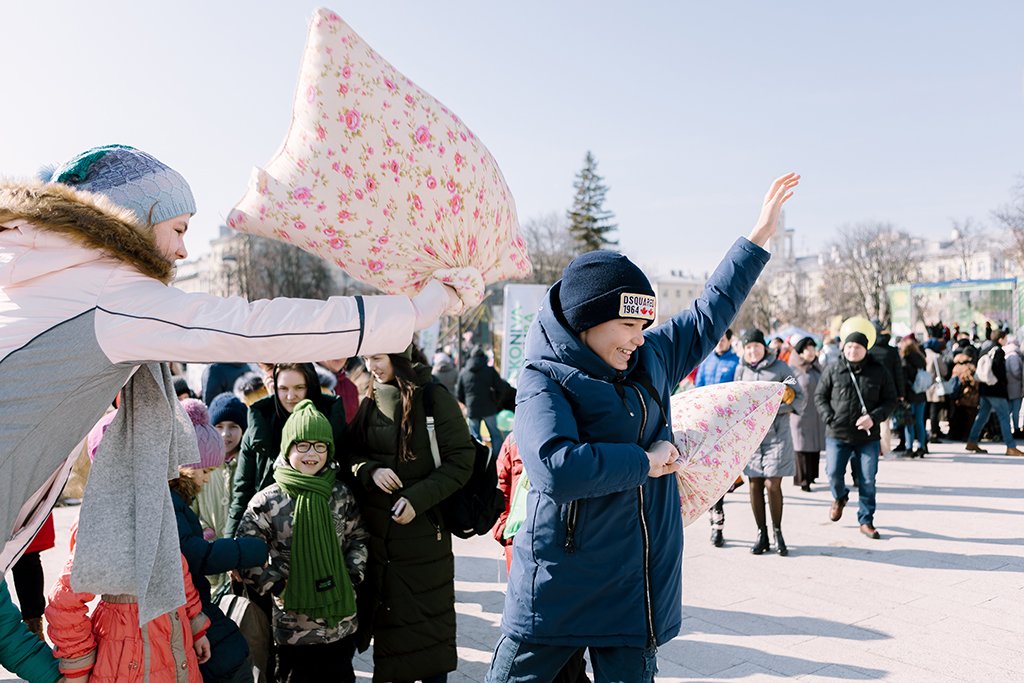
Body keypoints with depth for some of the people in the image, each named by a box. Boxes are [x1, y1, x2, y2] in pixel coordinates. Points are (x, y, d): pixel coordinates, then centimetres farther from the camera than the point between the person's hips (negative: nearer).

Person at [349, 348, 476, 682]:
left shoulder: (433, 397, -10)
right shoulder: (370, 401, 7)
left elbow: (460, 461, -12)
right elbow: (352, 454, 11)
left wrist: (417, 498, -20)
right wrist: (370, 470, -11)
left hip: (423, 527, -4)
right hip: (377, 529, 5)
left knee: (428, 617, 4)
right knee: (388, 613, 11)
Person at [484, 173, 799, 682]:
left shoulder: (651, 359, 7)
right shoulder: (544, 380, -13)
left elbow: (710, 314, 19)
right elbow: (556, 469, -30)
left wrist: (760, 235, 21)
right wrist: (645, 460, -17)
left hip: (637, 584, 6)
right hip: (559, 585, -5)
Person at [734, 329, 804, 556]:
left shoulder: (780, 367, 1)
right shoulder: (741, 370, 11)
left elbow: (801, 397, 1)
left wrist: (779, 410, -14)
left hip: (776, 434, -3)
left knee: (772, 484, -7)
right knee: (755, 485, 4)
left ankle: (777, 533, 12)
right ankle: (761, 534, 16)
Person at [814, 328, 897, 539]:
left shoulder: (878, 372, 0)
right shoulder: (833, 369, -1)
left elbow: (890, 400, 4)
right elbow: (820, 396, 5)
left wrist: (874, 417, -13)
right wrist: (829, 418, -9)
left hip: (868, 436, 0)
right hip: (837, 434, 0)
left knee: (867, 481, 3)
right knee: (834, 473, -1)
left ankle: (866, 521, 17)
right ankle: (839, 497, 34)